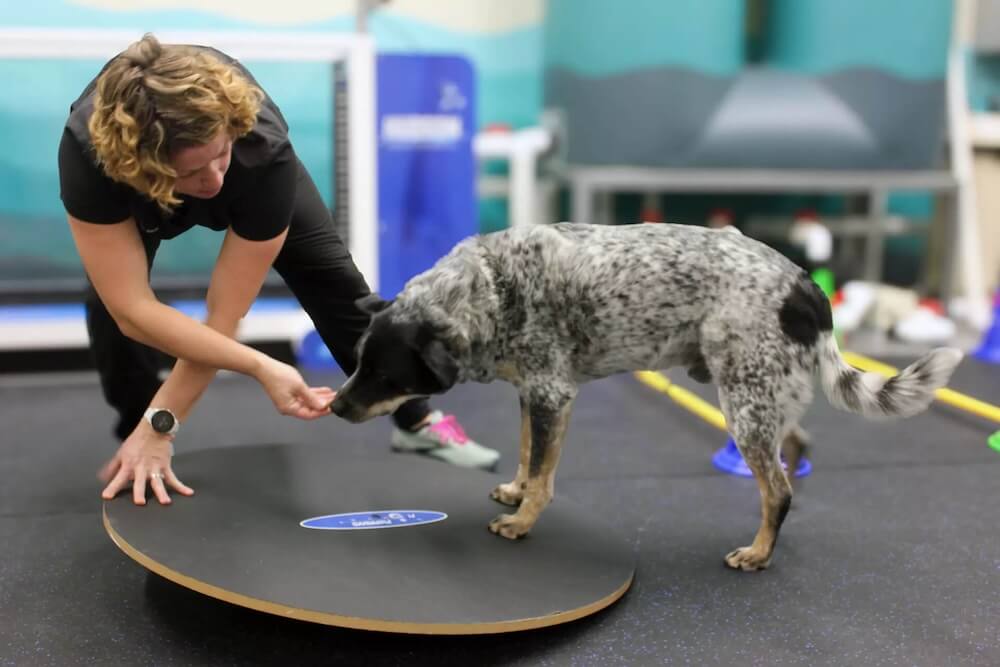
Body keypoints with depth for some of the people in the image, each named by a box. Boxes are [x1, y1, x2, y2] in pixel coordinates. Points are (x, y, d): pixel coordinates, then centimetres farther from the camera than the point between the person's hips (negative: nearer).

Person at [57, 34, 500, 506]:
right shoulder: (87, 150, -45)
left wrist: (159, 426, -37)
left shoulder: (263, 149, -44)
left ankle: (417, 422, 15)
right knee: (111, 304, -23)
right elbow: (133, 311, -44)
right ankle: (135, 444, 2)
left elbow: (225, 313, -38)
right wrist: (261, 367, -50)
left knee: (331, 277, -2)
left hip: (248, 168, 0)